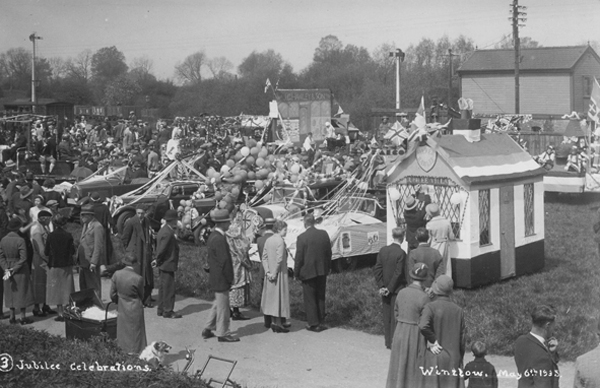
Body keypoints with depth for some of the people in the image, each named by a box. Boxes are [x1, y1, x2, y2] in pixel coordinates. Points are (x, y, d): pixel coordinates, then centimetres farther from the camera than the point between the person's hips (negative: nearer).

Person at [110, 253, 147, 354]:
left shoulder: (116, 274, -12)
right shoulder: (138, 278, -21)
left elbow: (112, 294, -4)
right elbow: (141, 295, -4)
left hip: (122, 309, 3)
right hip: (135, 309, -3)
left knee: (123, 333, 18)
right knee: (135, 333, 12)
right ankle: (135, 351, 18)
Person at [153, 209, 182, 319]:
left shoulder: (163, 230, 11)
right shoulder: (168, 233, -22)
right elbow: (162, 249, -23)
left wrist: (158, 261, 13)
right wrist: (158, 261, -11)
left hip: (164, 265, 10)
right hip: (167, 265, -10)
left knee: (163, 287, 16)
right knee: (169, 288, -2)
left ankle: (161, 309, 24)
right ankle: (168, 311, 4)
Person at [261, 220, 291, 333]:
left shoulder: (268, 240, 6)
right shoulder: (280, 241, -16)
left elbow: (264, 257, 4)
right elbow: (279, 259, -21)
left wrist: (267, 272, 0)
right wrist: (274, 273, -14)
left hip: (270, 274, 7)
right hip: (279, 272, -7)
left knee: (272, 296, 14)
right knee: (279, 295, 0)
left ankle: (274, 321, 19)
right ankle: (277, 323, 3)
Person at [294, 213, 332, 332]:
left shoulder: (302, 237, -15)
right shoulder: (324, 234, -1)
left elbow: (299, 257, -12)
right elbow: (329, 253, 7)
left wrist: (297, 273, -1)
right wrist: (327, 267, 18)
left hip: (308, 272, -5)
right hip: (322, 271, 5)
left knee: (310, 299, 5)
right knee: (320, 297, 16)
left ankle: (314, 323, 7)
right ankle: (320, 321, 23)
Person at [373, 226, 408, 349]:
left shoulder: (383, 250, 1)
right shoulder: (401, 253, -17)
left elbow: (377, 269, 0)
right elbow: (398, 273, -18)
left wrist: (381, 286, 0)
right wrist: (390, 288, -10)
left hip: (386, 289, 6)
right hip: (397, 289, -6)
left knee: (387, 316, 14)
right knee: (396, 317, 3)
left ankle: (388, 341, 23)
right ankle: (394, 342, 8)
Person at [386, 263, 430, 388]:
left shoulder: (401, 292, -1)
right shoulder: (424, 297, -18)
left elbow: (396, 315, 7)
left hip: (400, 335, 5)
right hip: (416, 338, -5)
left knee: (400, 369, 16)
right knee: (414, 372, 6)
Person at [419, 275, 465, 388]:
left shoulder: (431, 307, -10)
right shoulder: (458, 310, 2)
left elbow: (423, 326, -29)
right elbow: (462, 338, 6)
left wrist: (432, 341, -13)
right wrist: (460, 359, 16)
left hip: (435, 357, -3)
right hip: (453, 358, 3)